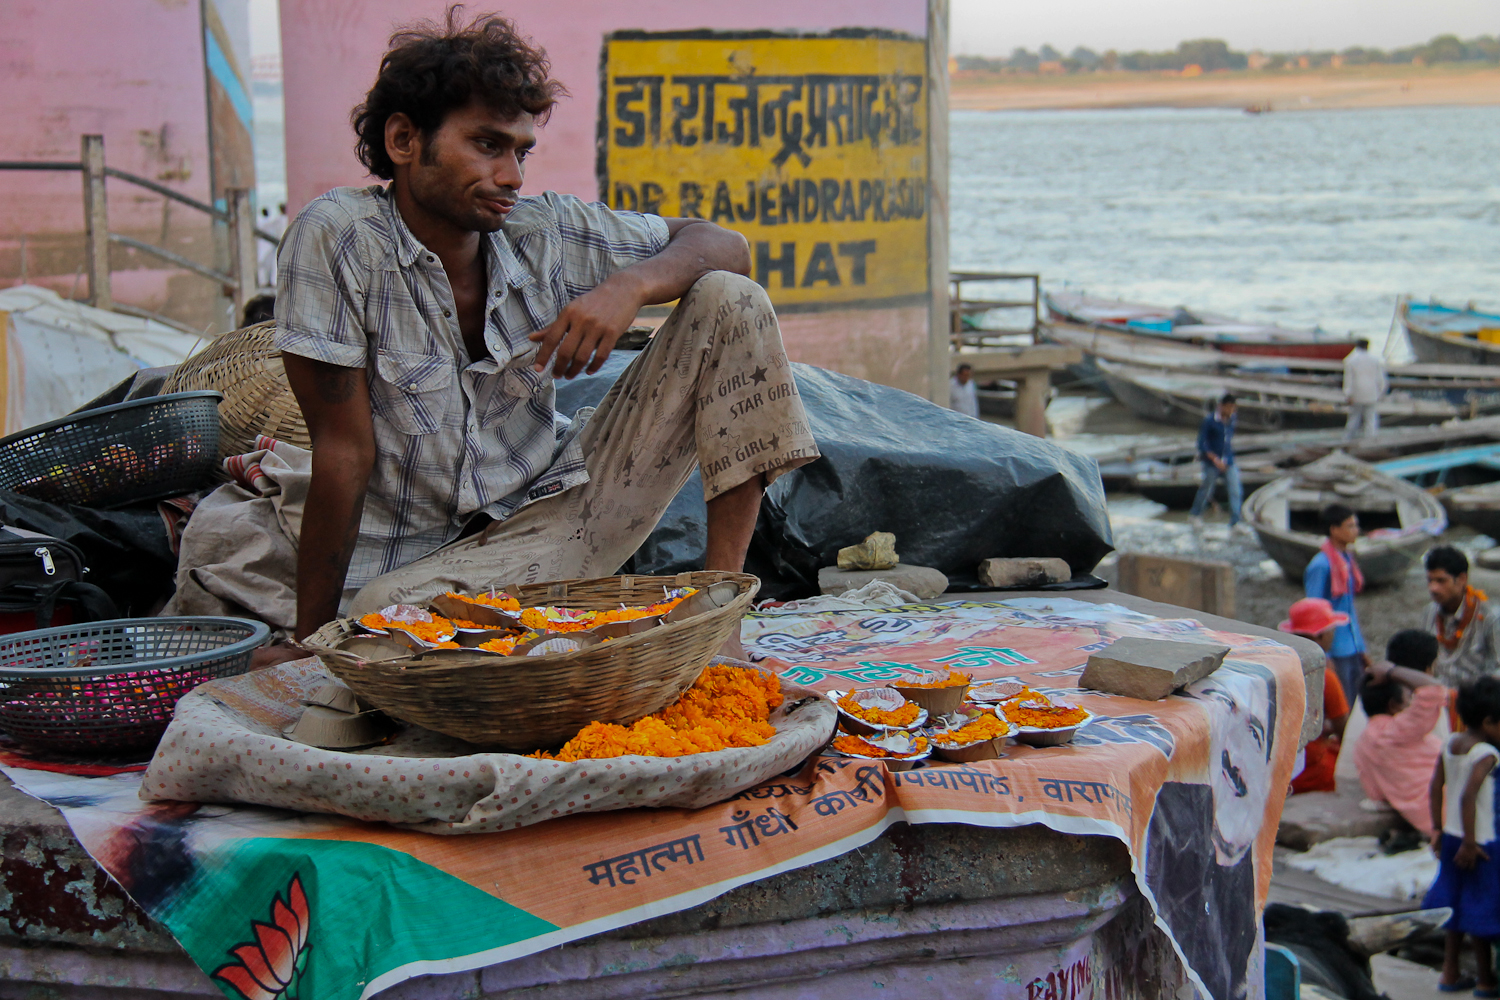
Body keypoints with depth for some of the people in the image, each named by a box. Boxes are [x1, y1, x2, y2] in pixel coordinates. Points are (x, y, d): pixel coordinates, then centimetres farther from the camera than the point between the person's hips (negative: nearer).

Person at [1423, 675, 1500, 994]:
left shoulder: (1451, 743, 2)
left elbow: (1436, 787, 5)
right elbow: (1468, 796, -28)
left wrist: (1438, 829, 12)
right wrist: (1470, 842, -20)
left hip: (1452, 836, 7)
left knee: (1458, 905, 18)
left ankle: (1450, 975, 25)